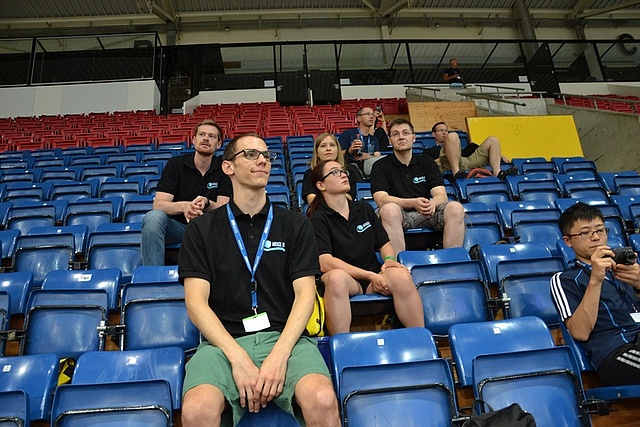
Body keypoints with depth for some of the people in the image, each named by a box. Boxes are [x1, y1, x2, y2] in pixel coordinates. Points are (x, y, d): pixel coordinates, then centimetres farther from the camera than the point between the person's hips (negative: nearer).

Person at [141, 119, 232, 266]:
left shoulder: (224, 168, 0)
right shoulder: (175, 164, -2)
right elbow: (158, 204, -12)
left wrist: (206, 203, -31)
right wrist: (183, 206, -34)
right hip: (176, 225, 0)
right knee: (153, 216, -31)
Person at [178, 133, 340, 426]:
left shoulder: (296, 225, 13)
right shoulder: (202, 228, 11)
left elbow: (305, 294, 4)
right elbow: (196, 301, 2)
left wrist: (279, 354, -12)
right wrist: (237, 357, -13)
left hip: (284, 336, 0)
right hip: (223, 341, 0)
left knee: (323, 401, -30)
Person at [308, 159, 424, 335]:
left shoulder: (364, 209, 16)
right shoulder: (319, 219, 0)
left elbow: (384, 243, 19)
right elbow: (325, 263, -12)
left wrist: (389, 259, -5)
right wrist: (369, 275, -17)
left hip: (374, 274, 4)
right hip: (345, 278, -3)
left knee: (401, 276, -29)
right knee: (336, 277, -38)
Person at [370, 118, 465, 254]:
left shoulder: (427, 163, 15)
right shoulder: (381, 166, 6)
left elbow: (441, 195, 3)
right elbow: (381, 199, -9)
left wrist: (432, 203, -24)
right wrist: (413, 203, -25)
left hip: (426, 214, 3)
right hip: (398, 216, -3)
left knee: (456, 208, -24)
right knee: (389, 209, -36)